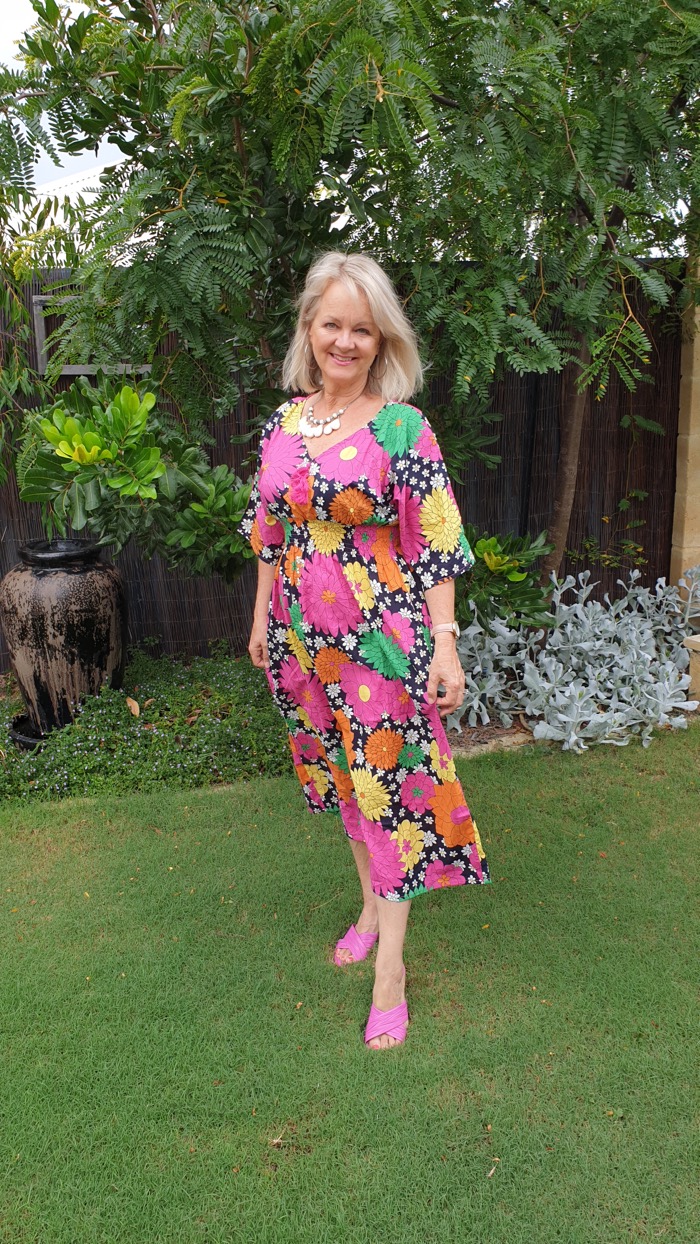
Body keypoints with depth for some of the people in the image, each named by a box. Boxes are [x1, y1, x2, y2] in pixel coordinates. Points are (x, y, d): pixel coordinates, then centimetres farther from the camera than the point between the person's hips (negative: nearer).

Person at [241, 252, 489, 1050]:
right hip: (304, 637, 5)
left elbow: (435, 548, -11)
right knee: (339, 773, 18)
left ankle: (390, 962, 16)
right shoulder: (280, 425, 5)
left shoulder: (403, 428, -10)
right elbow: (269, 533, 12)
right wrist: (262, 617, 15)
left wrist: (444, 644, -14)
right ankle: (372, 906, 40)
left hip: (382, 636, -5)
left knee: (390, 781, 2)